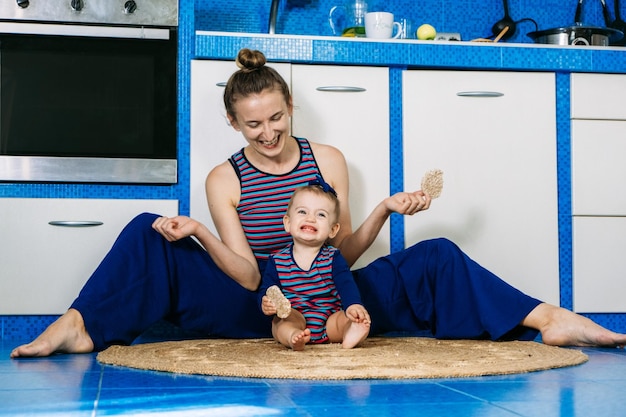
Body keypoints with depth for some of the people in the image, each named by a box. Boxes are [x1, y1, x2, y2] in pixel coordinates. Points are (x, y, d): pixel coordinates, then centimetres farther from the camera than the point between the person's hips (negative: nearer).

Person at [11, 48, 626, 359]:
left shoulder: (327, 160, 5)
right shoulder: (224, 180, 0)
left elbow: (343, 252, 3)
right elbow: (246, 274, -10)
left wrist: (384, 211, -12)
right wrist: (196, 233, -26)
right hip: (252, 309, -1)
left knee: (434, 259, -14)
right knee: (148, 238, -17)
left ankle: (547, 320, -15)